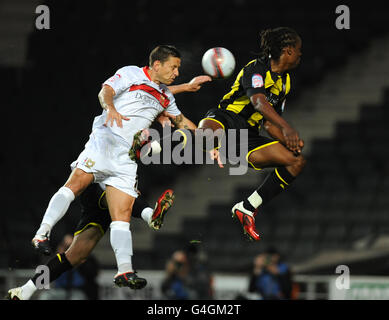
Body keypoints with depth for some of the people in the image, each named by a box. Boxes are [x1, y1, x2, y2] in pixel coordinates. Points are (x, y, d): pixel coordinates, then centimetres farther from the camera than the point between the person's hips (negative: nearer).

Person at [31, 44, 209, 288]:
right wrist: (110, 107, -30)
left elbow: (182, 120, 42)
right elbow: (105, 92, -9)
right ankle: (43, 233, -28)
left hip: (129, 156, 5)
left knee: (123, 215, -6)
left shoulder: (166, 96, 26)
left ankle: (125, 271, -17)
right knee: (77, 183, -26)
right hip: (106, 138, -5)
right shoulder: (131, 74, 6)